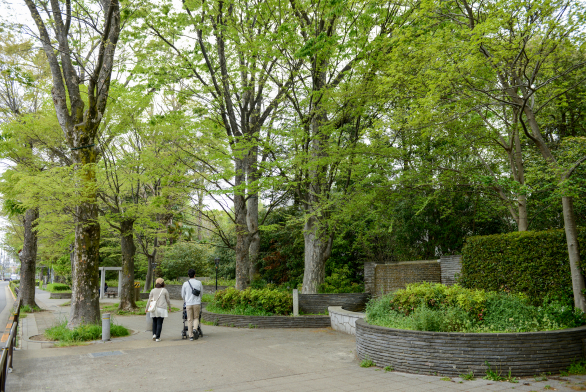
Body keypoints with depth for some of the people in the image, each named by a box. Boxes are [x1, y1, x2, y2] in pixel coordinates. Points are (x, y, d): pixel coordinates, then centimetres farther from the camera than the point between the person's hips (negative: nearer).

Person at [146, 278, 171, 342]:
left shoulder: (153, 290, 5)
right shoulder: (165, 290, 0)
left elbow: (149, 300, 4)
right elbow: (167, 300, 5)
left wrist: (147, 308, 12)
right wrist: (169, 307, 19)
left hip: (154, 309, 3)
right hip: (161, 309, -2)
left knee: (154, 322, 18)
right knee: (159, 323, 0)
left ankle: (154, 334, 4)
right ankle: (157, 337, -3)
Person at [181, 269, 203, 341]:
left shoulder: (185, 284, 1)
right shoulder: (199, 283, 0)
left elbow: (183, 295, 11)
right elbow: (201, 293, 11)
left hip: (188, 304, 0)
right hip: (197, 303, 0)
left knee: (189, 319, 7)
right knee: (196, 318, 13)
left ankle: (191, 336, 5)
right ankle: (195, 329, -14)